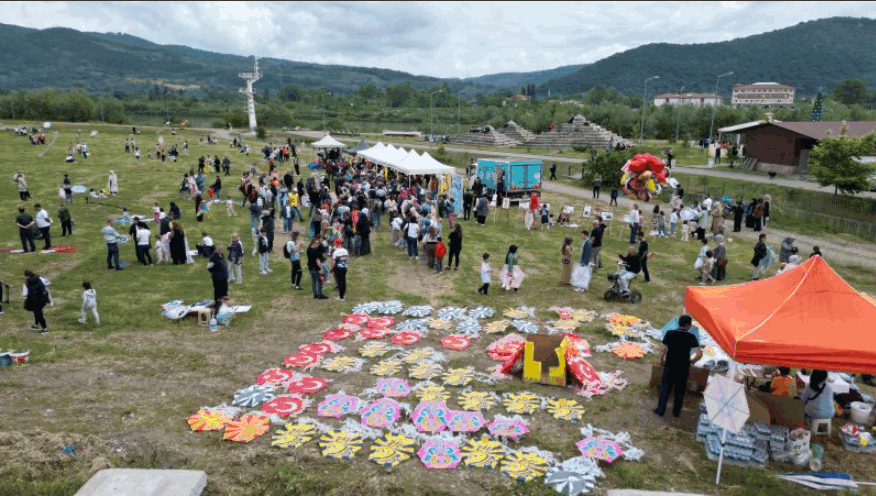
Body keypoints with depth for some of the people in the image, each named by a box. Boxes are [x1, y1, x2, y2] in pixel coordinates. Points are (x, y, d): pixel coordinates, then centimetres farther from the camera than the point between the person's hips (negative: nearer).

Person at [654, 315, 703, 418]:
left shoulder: (670, 334, -9)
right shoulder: (691, 337, -9)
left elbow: (663, 351, -11)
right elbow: (699, 354, -15)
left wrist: (662, 361, 7)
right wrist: (692, 362, 3)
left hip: (670, 367, 0)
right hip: (683, 369, 0)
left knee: (665, 388, 11)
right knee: (680, 390, 17)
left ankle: (660, 410, 16)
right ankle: (676, 411, 28)